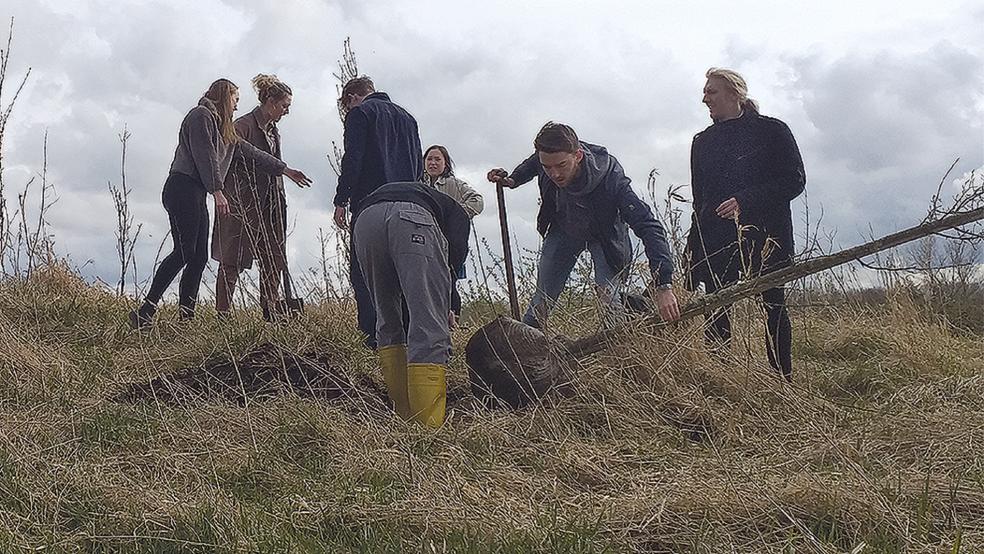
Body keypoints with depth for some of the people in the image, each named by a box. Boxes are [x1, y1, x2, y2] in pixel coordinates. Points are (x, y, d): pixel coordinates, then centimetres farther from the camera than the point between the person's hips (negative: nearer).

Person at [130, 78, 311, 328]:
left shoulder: (223, 128, 25)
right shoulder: (201, 115, -4)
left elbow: (250, 151, 29)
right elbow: (205, 155, -13)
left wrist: (286, 170, 32)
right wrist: (217, 192, -19)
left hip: (195, 195, 10)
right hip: (182, 189, -10)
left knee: (199, 257, 3)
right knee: (184, 253, -16)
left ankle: (186, 315, 1)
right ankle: (144, 313, -19)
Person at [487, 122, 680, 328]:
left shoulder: (610, 179, -42)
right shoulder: (543, 158, -29)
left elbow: (648, 226, -45)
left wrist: (664, 286, -53)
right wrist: (512, 180, -17)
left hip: (604, 236, -3)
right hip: (563, 230, 4)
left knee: (607, 298, -19)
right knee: (543, 298, 4)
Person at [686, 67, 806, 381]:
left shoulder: (771, 131, 4)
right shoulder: (703, 142, 18)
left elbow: (795, 180, -4)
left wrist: (745, 201, -15)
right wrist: (694, 246, 12)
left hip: (764, 236, -4)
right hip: (715, 238, 4)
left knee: (773, 310, -1)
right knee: (714, 312, -3)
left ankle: (783, 381, 6)